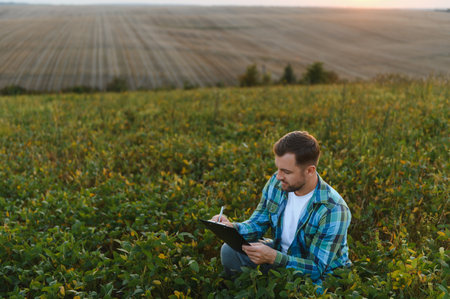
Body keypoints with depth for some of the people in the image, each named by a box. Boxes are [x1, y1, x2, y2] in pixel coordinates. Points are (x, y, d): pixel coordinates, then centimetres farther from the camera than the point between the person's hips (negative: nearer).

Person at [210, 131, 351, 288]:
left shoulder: (333, 211, -30)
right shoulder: (276, 183, -11)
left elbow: (318, 268, -28)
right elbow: (258, 225, -2)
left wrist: (273, 258, -41)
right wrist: (232, 227, -24)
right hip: (281, 254, 6)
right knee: (229, 250, -8)